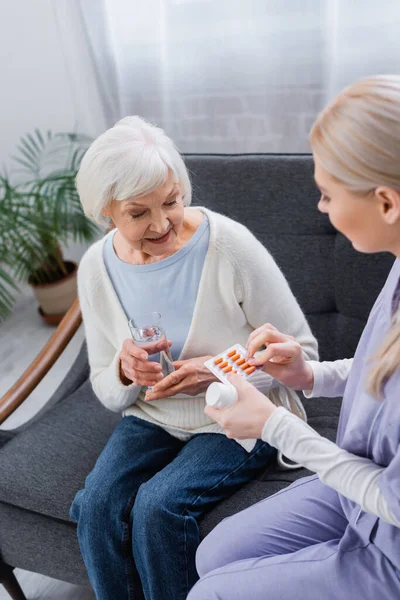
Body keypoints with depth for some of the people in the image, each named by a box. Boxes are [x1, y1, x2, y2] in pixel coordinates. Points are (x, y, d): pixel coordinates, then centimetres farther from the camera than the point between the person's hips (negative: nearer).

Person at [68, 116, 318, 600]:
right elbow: (107, 392, 4)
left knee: (157, 504, -24)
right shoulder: (97, 268, -6)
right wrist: (124, 371, -20)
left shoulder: (229, 244, -19)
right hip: (153, 416, 4)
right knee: (96, 504, -20)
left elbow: (300, 350, -10)